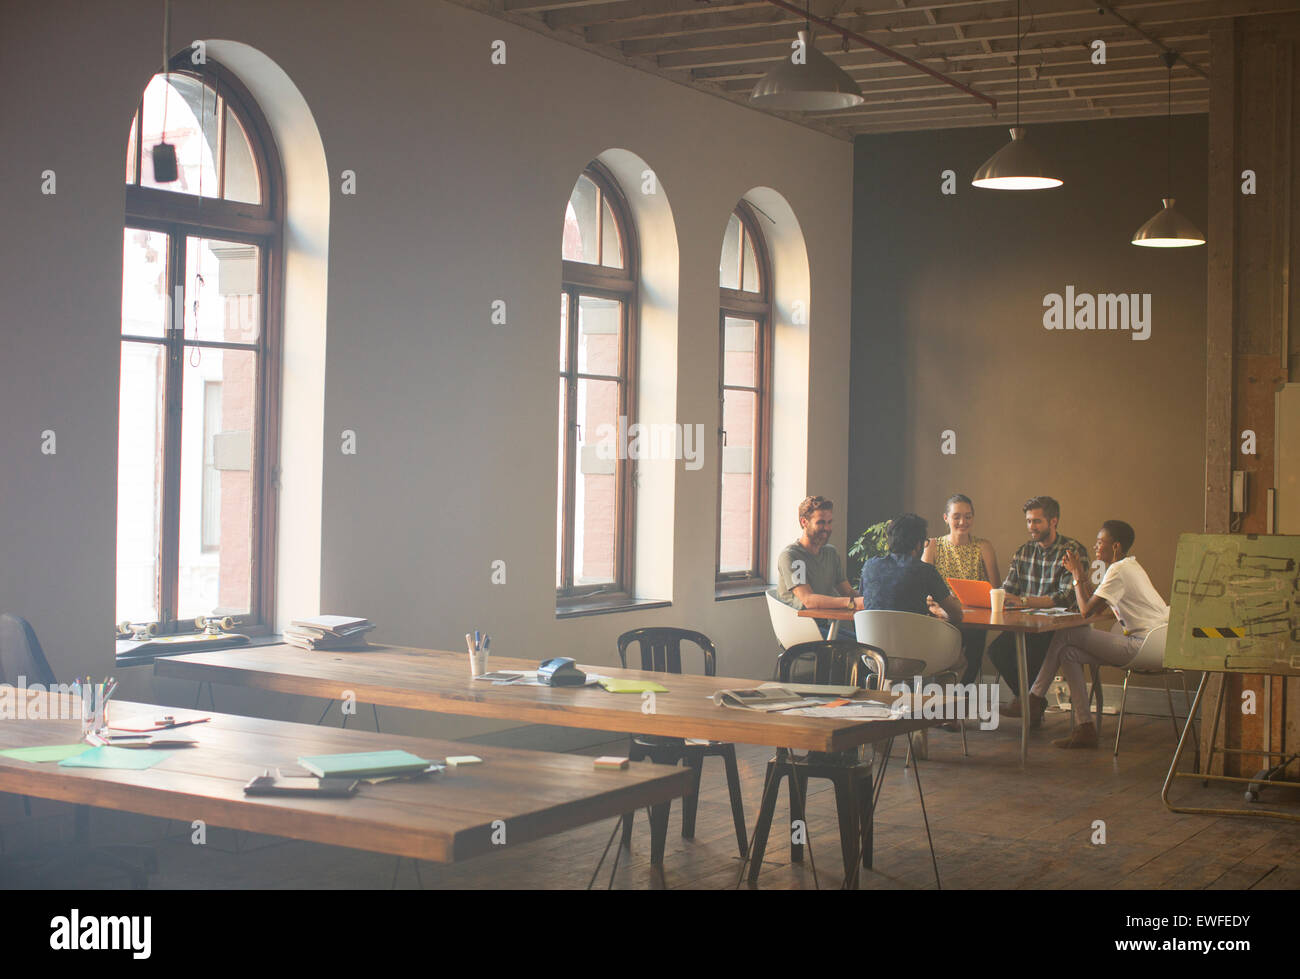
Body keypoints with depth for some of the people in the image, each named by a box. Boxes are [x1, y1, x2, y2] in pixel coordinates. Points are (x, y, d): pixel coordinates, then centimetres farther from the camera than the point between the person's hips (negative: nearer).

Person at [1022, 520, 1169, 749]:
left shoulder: (1119, 571, -14)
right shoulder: (1128, 567, 18)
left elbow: (1086, 610, -16)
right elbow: (1096, 608, 17)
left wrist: (1077, 575, -4)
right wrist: (1082, 574, 13)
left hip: (1146, 646, -11)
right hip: (1144, 643, 11)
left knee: (1064, 636, -7)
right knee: (1067, 653, 6)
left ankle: (1036, 696, 8)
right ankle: (1085, 729, 3)